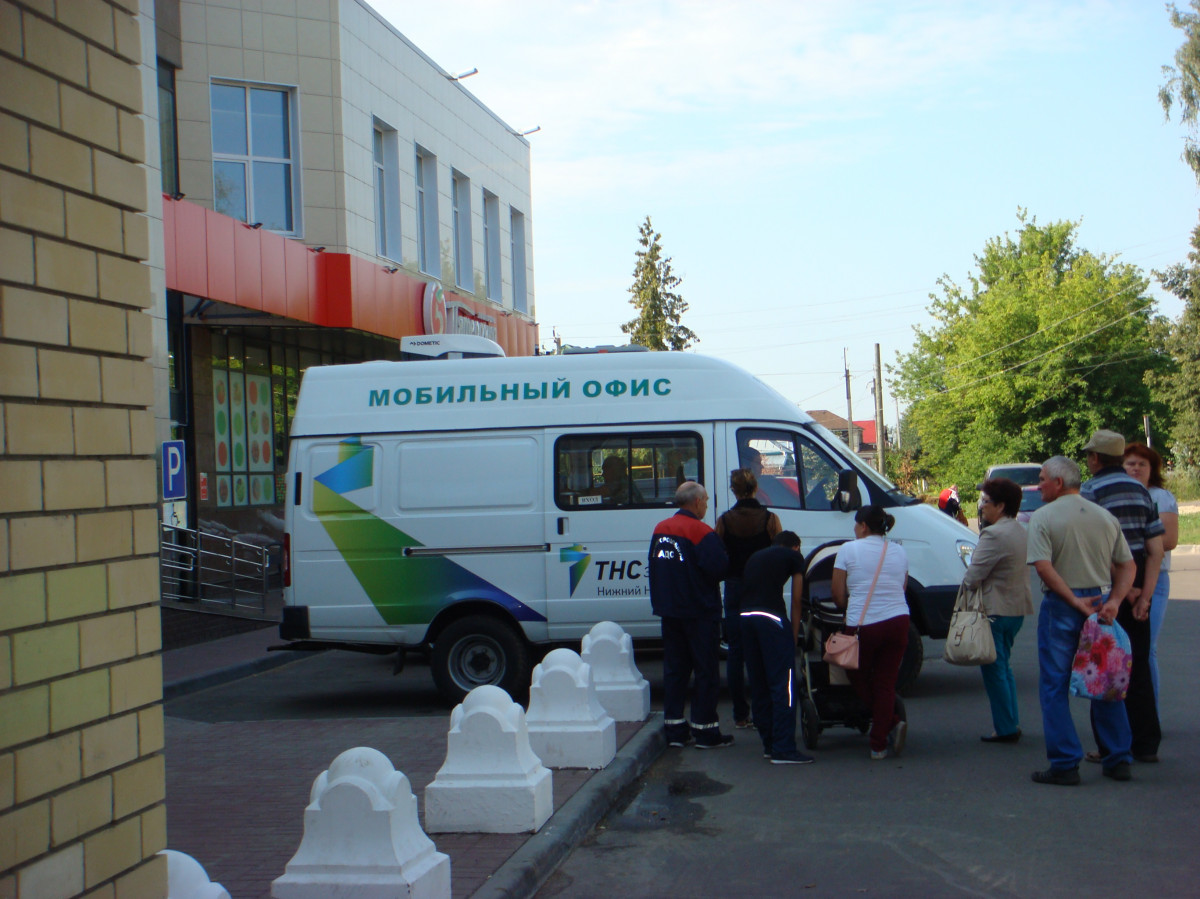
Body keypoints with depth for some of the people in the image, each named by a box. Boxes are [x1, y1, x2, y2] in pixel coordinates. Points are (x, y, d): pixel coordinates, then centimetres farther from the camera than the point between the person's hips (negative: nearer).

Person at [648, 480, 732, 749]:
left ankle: (674, 729, 14)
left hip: (669, 611, 7)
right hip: (699, 612, -7)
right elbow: (718, 568, -22)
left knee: (674, 669, 12)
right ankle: (705, 730, 4)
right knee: (706, 671, 1)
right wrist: (724, 558, -2)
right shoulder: (701, 532, -16)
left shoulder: (660, 529, 8)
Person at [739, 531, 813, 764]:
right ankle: (783, 749, -4)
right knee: (783, 684, -2)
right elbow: (796, 601, 13)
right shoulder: (794, 556, 15)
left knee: (758, 684, 14)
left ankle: (769, 744, 22)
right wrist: (794, 635, 19)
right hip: (771, 617, -6)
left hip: (744, 616, 6)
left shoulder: (755, 557, 29)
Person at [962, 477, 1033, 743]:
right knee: (1003, 666, 19)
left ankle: (1005, 729, 4)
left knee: (994, 669, 0)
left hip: (995, 610, -10)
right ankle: (1012, 724, 22)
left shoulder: (994, 534, -20)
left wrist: (966, 587, 0)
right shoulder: (1021, 531, 11)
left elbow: (973, 575, -22)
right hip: (1017, 609, 10)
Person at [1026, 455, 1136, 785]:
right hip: (1100, 603, 5)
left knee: (1055, 687, 2)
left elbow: (1043, 566, -19)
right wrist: (1114, 601, -4)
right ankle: (1119, 760, 16)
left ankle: (1065, 765, 0)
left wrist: (1075, 601, -15)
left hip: (1060, 606, -5)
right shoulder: (1105, 517, 9)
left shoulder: (1043, 517, -7)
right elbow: (1127, 565, 6)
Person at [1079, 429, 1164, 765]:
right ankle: (1145, 744, 15)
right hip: (1137, 589, 6)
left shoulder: (1090, 491, -11)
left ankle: (1111, 747, 3)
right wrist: (1144, 594, -3)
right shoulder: (1141, 491, 9)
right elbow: (1156, 549, 3)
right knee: (1138, 667, 12)